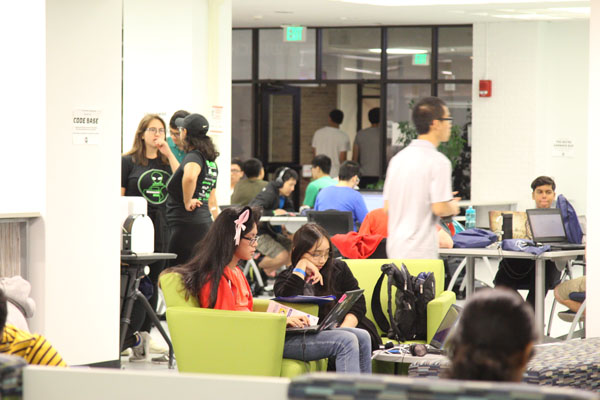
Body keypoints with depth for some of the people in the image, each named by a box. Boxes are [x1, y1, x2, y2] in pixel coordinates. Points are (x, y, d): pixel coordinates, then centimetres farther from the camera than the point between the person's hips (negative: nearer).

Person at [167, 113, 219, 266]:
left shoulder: (193, 157, -11)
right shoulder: (211, 160, 18)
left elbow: (189, 176, -36)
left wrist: (187, 202, -22)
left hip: (187, 226, -9)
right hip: (205, 223, 9)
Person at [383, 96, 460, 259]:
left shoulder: (398, 158, 12)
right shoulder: (438, 161, -12)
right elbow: (439, 208, -17)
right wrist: (453, 208, 6)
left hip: (395, 246, 8)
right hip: (420, 252, -8)